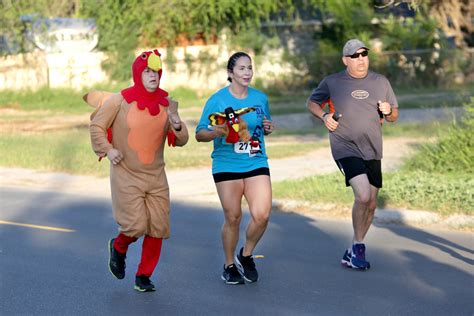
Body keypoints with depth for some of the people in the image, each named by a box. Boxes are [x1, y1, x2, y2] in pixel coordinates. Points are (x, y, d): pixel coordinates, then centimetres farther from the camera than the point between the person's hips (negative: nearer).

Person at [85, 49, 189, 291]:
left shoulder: (167, 104, 4)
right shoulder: (120, 101, -8)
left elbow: (181, 141, 6)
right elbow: (97, 126, 2)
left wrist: (177, 127, -15)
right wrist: (107, 149, -10)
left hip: (156, 176, 4)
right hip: (125, 176, -4)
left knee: (158, 228, 1)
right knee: (136, 226, -12)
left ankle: (144, 276, 18)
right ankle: (119, 247, 23)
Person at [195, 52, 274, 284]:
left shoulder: (260, 98, 8)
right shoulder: (217, 100, -4)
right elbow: (199, 134, -4)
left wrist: (268, 129, 0)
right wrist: (216, 133, -25)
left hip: (257, 164, 3)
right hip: (227, 166, -3)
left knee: (262, 215, -11)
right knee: (233, 218, 0)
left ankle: (246, 255, 14)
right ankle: (230, 265, 20)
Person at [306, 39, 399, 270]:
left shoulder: (380, 82, 10)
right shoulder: (332, 82, 2)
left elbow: (393, 116, 16)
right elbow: (311, 102, 16)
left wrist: (389, 111, -8)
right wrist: (324, 116, -4)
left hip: (372, 151, 5)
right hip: (345, 149, -5)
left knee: (371, 204, 7)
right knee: (363, 195, -23)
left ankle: (352, 254, 24)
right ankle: (358, 247, -5)